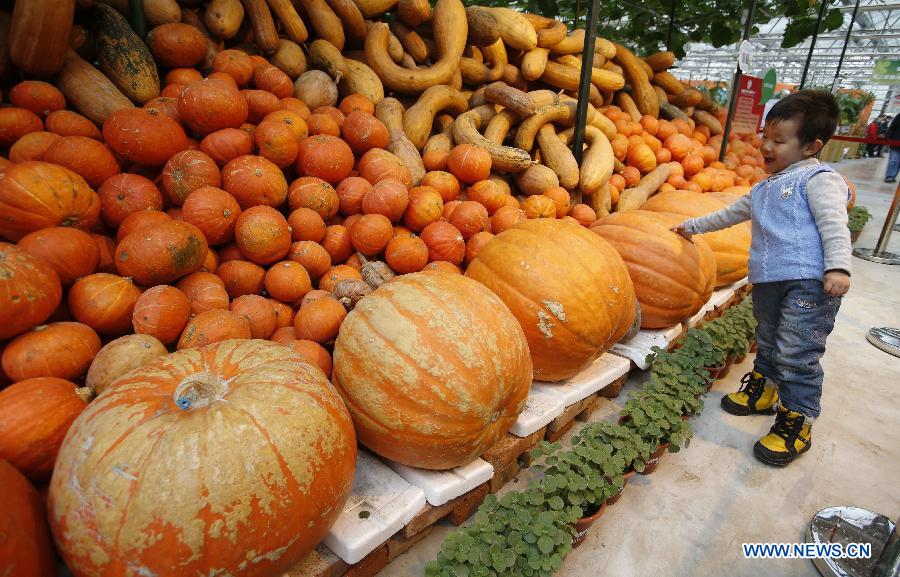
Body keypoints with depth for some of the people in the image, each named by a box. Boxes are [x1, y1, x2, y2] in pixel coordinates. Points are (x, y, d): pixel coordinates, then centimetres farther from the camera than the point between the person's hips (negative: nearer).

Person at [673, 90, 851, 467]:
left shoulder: (819, 179, -3)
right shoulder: (765, 189, 22)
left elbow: (834, 224, -14)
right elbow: (732, 213, 35)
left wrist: (838, 267, -26)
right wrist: (694, 226, 40)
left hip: (810, 282, -8)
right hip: (768, 281, 8)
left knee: (797, 354, -7)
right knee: (768, 343, 20)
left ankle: (796, 424, 5)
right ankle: (762, 392, 38)